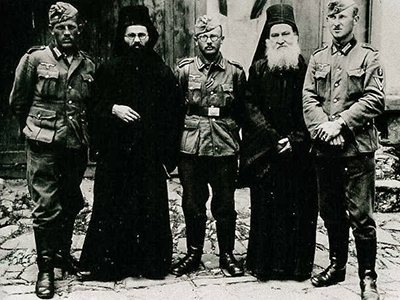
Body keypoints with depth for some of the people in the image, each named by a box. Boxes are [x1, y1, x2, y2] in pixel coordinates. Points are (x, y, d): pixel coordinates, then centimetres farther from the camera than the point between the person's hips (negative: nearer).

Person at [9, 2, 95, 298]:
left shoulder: (88, 65, 7)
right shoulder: (35, 59, -3)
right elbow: (18, 102, 5)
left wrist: (84, 131, 12)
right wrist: (35, 128, 12)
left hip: (76, 145, 4)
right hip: (44, 146, -4)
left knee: (71, 204, 14)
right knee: (47, 207, -3)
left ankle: (62, 253, 34)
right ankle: (45, 269, 10)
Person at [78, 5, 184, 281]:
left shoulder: (163, 73, 8)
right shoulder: (109, 71, 8)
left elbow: (175, 113, 7)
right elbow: (93, 107, 8)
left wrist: (168, 152, 1)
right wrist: (112, 109, -13)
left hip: (151, 155, 0)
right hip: (115, 155, 0)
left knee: (151, 208, 1)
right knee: (112, 208, 1)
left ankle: (152, 263, 14)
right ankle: (105, 263, 13)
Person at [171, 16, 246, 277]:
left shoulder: (235, 72, 5)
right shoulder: (185, 70, 6)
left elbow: (243, 111, 10)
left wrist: (229, 129, 4)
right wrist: (186, 128, 6)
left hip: (225, 148, 0)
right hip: (191, 148, 1)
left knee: (225, 205, 6)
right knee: (192, 204, 8)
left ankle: (227, 255, 21)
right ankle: (194, 254, 23)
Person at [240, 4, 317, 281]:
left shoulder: (306, 69, 3)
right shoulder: (258, 69, 5)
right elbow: (251, 108, -1)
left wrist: (295, 140, -12)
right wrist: (275, 139, -10)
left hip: (299, 152, 0)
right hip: (264, 152, 0)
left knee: (298, 208, 3)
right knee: (265, 207, 3)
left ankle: (297, 264, 14)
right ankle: (265, 264, 13)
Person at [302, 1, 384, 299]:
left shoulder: (368, 56, 3)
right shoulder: (317, 58, 13)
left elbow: (375, 99, -7)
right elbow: (308, 98, 4)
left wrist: (340, 123, -16)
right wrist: (323, 127, -12)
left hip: (357, 147, -4)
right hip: (324, 148, 4)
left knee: (360, 215, -3)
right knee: (331, 212, 14)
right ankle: (337, 265, 29)